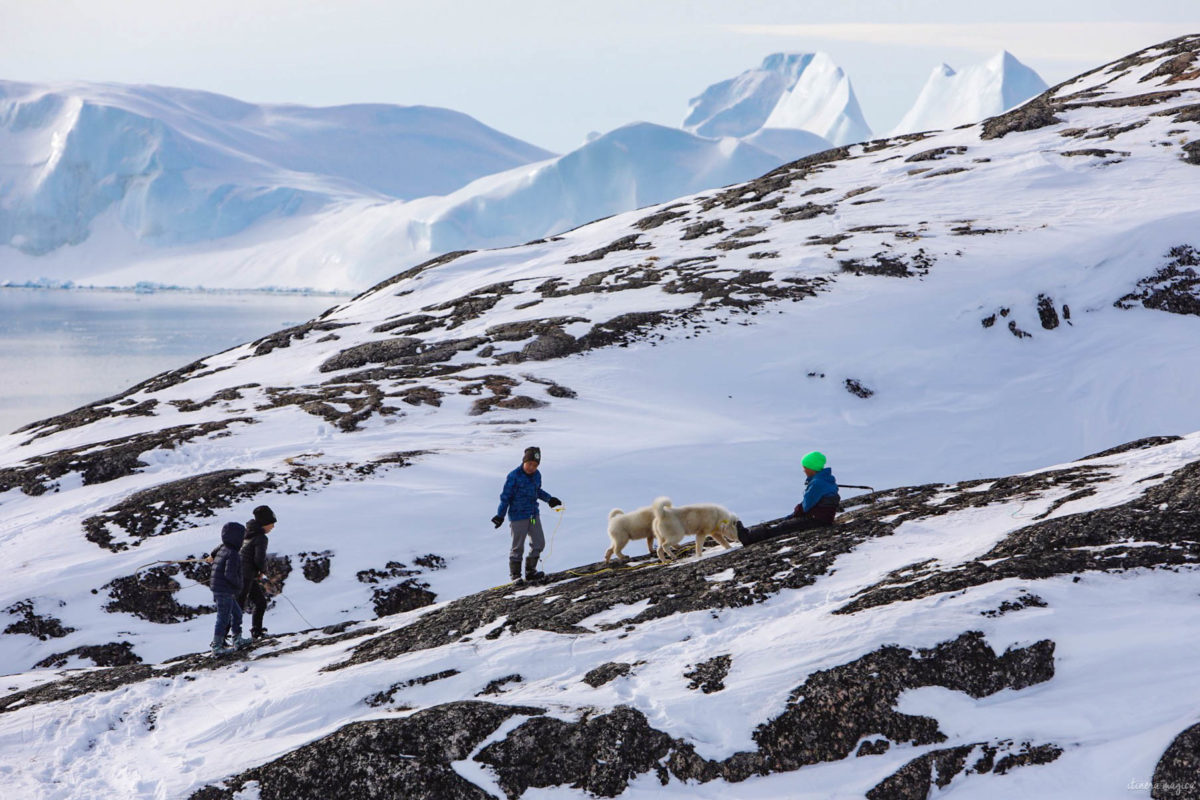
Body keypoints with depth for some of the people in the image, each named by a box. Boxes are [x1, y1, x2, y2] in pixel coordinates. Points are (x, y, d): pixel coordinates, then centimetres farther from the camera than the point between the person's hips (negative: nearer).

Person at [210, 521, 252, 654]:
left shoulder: (222, 550, 11)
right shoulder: (232, 554, -19)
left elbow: (215, 567, 20)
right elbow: (230, 574, -25)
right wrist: (239, 585, -10)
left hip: (217, 588, 10)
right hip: (225, 591, -10)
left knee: (236, 612, 21)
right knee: (223, 618, -4)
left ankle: (237, 640, 29)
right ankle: (217, 647, 0)